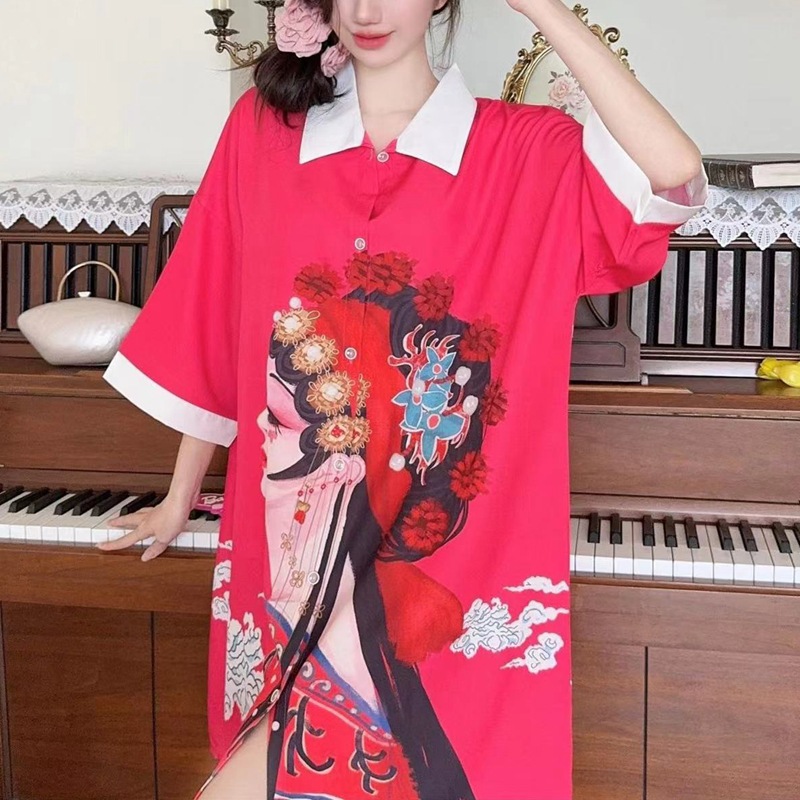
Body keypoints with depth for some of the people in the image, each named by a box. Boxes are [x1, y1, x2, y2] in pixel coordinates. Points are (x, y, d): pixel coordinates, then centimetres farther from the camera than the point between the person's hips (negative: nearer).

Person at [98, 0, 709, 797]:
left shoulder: (528, 151, -2)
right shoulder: (261, 129, 4)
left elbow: (675, 172, -21)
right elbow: (212, 339, 9)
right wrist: (178, 502, 16)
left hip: (453, 575, -2)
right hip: (289, 563, 2)